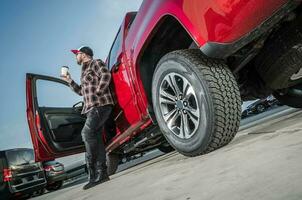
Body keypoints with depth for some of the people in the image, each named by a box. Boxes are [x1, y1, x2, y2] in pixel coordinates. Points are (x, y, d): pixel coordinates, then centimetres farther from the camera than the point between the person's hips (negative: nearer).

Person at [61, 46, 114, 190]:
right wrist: (70, 81, 28)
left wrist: (98, 91, -15)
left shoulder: (95, 64, 3)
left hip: (100, 105, -9)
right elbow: (82, 91, 34)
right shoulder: (85, 70, 30)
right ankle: (101, 173, 3)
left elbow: (106, 75, -16)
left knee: (87, 133, -20)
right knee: (95, 138, 2)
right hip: (92, 108, 9)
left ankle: (93, 173, -15)